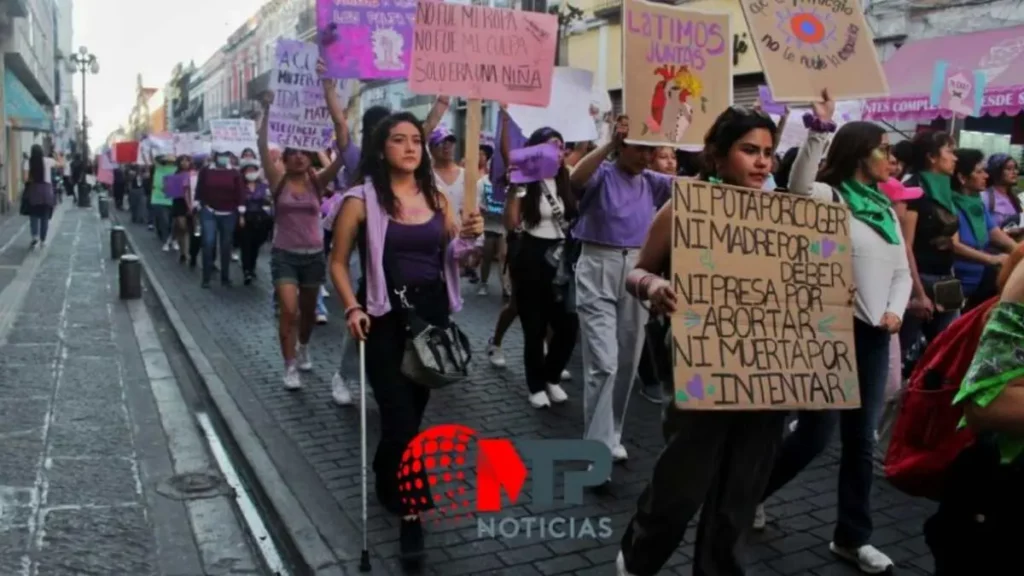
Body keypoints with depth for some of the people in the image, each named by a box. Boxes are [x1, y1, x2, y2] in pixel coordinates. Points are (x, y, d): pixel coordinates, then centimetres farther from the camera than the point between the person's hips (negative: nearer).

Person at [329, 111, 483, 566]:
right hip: (386, 318, -4)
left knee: (413, 409, 16)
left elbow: (452, 258, 10)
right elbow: (338, 262, -3)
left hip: (433, 314, 5)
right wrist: (352, 308, -16)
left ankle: (387, 483, 41)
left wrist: (468, 237, -10)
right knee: (401, 416, -6)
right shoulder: (362, 199, -7)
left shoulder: (437, 198, 6)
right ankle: (411, 512, 6)